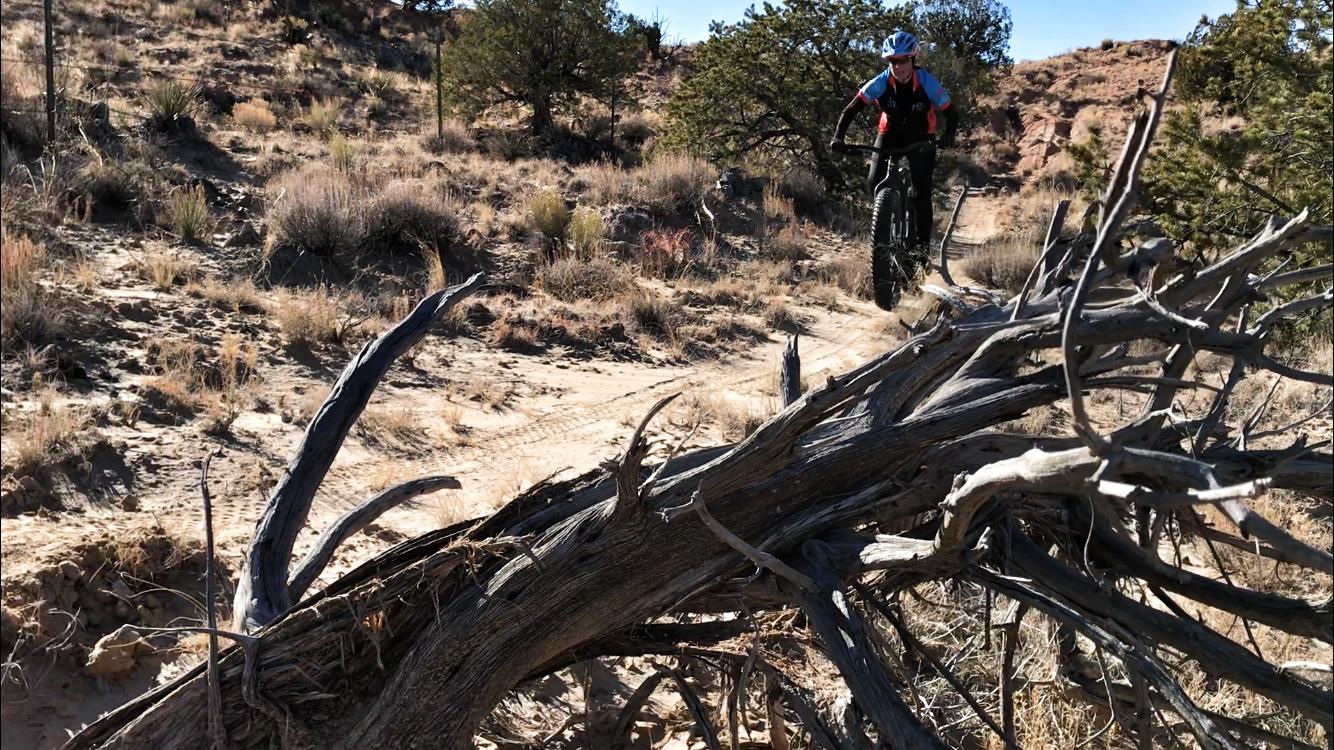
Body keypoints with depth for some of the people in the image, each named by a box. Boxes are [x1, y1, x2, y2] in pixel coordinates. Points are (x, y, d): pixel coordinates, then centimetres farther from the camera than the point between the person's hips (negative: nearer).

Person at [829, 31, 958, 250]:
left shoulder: (927, 83, -24)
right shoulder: (880, 83, -22)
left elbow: (951, 114, -20)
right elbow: (850, 111, -21)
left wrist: (948, 135, -41)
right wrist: (838, 138, -35)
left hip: (921, 138, -1)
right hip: (890, 134, 2)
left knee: (922, 191, -11)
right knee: (874, 184, -16)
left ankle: (923, 244, 1)